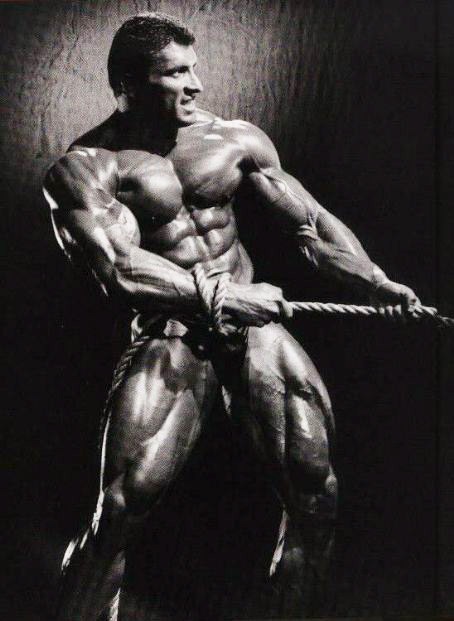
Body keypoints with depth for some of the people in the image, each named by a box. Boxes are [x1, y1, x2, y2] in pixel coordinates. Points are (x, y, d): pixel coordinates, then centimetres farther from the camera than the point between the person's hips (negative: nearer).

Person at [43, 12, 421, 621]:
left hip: (252, 323, 4)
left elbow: (311, 220, 9)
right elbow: (119, 269, -19)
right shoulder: (86, 168, -6)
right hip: (168, 336, -4)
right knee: (123, 505, -18)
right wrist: (222, 296, -26)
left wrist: (377, 281, -3)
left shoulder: (235, 139, 7)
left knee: (314, 481, -4)